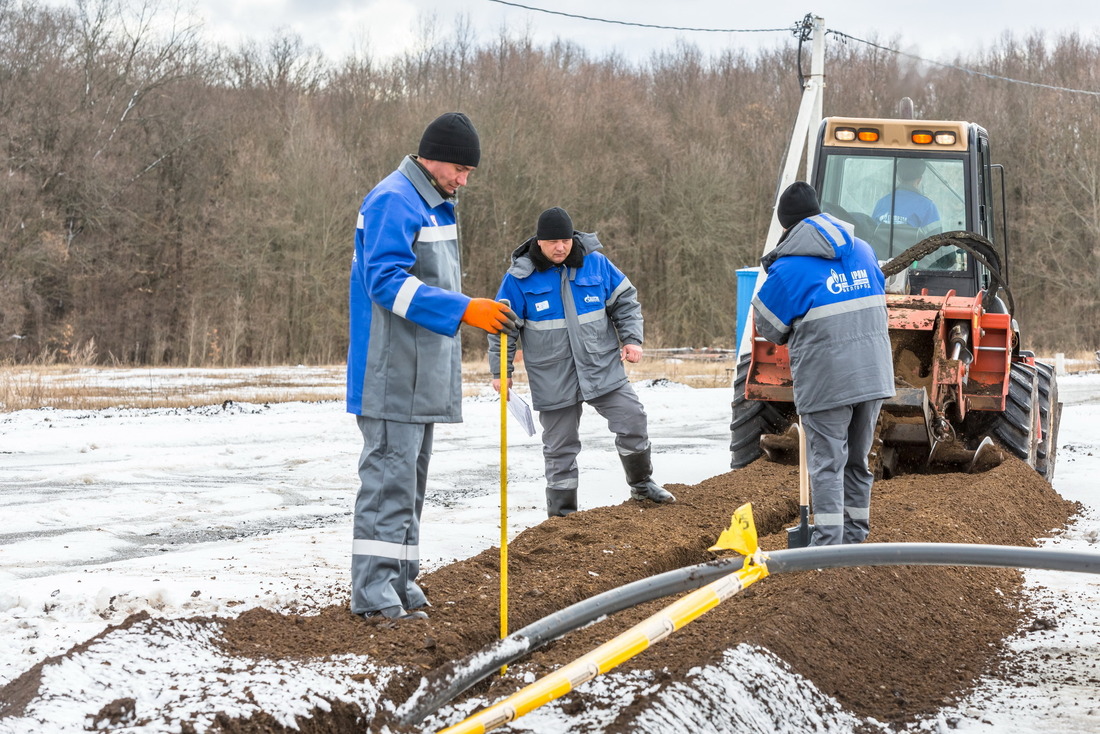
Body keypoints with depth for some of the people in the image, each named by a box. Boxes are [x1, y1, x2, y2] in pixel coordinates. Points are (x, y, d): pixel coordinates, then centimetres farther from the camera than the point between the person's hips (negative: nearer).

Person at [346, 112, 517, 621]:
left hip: (421, 375, 10)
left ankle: (399, 582, 21)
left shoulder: (434, 206, 18)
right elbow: (386, 282, -24)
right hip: (391, 374, -10)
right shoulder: (393, 201, -14)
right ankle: (373, 592, -10)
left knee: (410, 475, 14)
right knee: (390, 473, -11)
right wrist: (464, 310, -30)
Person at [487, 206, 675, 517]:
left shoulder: (595, 262, -1)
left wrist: (632, 339, -1)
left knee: (632, 419, -3)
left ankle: (642, 483, 20)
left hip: (603, 367, 2)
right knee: (560, 447, 3)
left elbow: (625, 301, 11)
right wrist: (500, 372, 2)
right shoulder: (520, 277, -7)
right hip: (554, 380, -2)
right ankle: (561, 513, 14)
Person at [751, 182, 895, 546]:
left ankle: (828, 541, -4)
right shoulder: (863, 251, 9)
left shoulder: (790, 268, -10)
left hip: (826, 381, -6)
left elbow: (768, 326, 0)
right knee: (857, 461, 17)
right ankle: (855, 537, 25)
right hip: (874, 376, 6)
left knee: (826, 464, 0)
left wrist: (792, 335, 20)